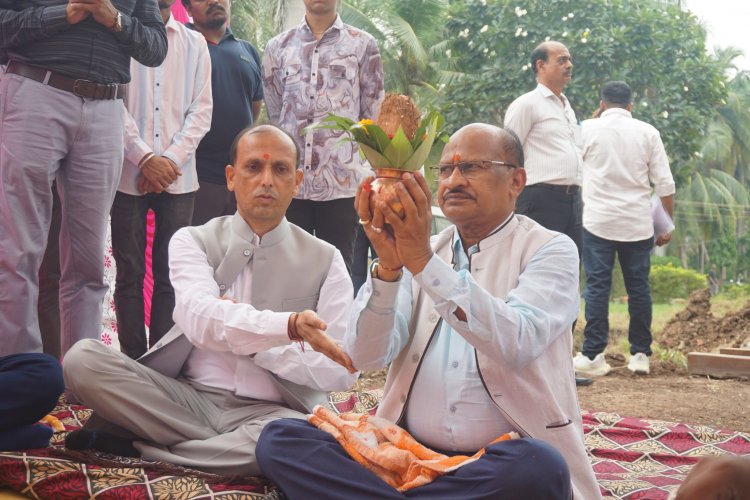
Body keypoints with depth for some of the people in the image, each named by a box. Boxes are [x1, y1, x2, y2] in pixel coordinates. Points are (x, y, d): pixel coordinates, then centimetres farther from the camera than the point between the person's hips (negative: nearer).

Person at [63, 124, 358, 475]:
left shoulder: (325, 261, 7)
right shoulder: (192, 241, 7)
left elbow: (340, 371, -2)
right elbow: (199, 320, -15)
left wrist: (248, 340, -9)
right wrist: (289, 325, -31)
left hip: (266, 413, 0)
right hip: (188, 397, 1)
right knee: (82, 358, -20)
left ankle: (133, 448, -18)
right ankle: (226, 448, -19)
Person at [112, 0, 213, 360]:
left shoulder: (195, 44, 12)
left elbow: (201, 110, 6)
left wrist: (171, 159, -8)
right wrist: (145, 158, -14)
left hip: (178, 178, 2)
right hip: (128, 175, -2)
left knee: (170, 275, 2)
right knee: (130, 274, 1)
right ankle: (133, 361, 6)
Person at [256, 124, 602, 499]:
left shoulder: (549, 251, 1)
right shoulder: (417, 249, 12)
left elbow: (517, 344, -20)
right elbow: (366, 357, -2)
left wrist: (424, 261, -26)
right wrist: (388, 266, -18)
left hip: (500, 465, -2)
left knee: (537, 467, -38)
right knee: (279, 440, -18)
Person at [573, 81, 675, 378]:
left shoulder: (588, 129, 0)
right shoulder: (647, 133, 4)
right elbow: (665, 184, 2)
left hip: (598, 221, -1)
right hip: (638, 224, 2)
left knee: (597, 287, -1)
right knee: (639, 287, 9)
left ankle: (593, 356, -5)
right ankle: (640, 355, 12)